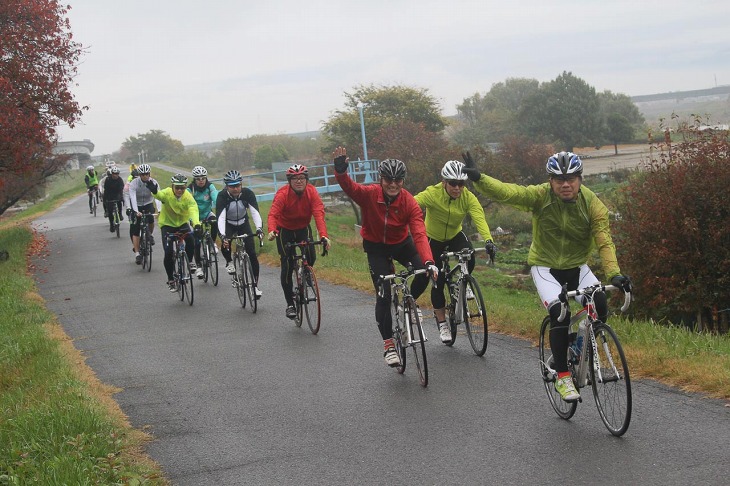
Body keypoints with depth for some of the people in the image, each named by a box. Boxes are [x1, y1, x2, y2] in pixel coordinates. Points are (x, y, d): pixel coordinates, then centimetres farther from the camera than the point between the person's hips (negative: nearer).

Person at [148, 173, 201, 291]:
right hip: (167, 224, -1)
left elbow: (193, 210, -34)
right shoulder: (167, 193, -21)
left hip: (182, 223, 1)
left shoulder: (188, 197, -19)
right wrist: (154, 192, -70)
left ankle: (189, 261, 0)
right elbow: (160, 195, -44)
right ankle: (170, 280, 7)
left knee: (190, 240, -29)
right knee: (168, 252, -12)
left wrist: (196, 224, -54)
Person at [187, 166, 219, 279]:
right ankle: (198, 266, 4)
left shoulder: (210, 187, -15)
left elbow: (216, 200, -28)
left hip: (207, 213, 1)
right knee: (196, 242, -8)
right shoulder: (190, 189, -19)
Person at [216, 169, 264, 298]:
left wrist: (259, 228, -48)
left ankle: (256, 285, 0)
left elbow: (255, 212, -31)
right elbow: (220, 217, -35)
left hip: (243, 224, 1)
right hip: (228, 225, -1)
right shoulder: (222, 196, -27)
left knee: (252, 254, -9)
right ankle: (229, 262, 2)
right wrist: (222, 235, -50)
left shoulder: (247, 193, -23)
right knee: (225, 245, -31)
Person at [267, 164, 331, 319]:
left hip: (303, 228, 2)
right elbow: (273, 214, -36)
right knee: (287, 265, -9)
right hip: (285, 230, -2)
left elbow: (319, 214, -30)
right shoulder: (282, 194, -25)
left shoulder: (312, 192, -20)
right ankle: (290, 304, 2)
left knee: (311, 257, -21)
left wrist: (323, 236, -45)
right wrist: (272, 231, -57)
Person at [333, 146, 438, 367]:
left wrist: (428, 262, -45)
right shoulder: (369, 194, -24)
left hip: (401, 243, 2)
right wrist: (340, 170, -60)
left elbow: (420, 235, -31)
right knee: (384, 294, -8)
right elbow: (349, 187, -39)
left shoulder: (409, 203, -24)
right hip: (376, 247, -2)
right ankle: (388, 345, 3)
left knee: (424, 272, -19)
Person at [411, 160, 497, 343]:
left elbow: (479, 218, -37)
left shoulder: (468, 197, -23)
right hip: (433, 239, -2)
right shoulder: (433, 194, -28)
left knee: (469, 259, -28)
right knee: (437, 280, -3)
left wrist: (488, 240, -54)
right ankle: (442, 323, 16)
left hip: (455, 236, 2)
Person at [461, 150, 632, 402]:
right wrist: (478, 178, -49)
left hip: (577, 266, 2)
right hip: (545, 267, -2)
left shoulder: (592, 203, -14)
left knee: (600, 306, -22)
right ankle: (562, 377, -12)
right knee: (560, 313, -24)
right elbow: (506, 192, -30)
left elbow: (604, 241, -20)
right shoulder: (540, 196, -18)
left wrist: (614, 273, -36)